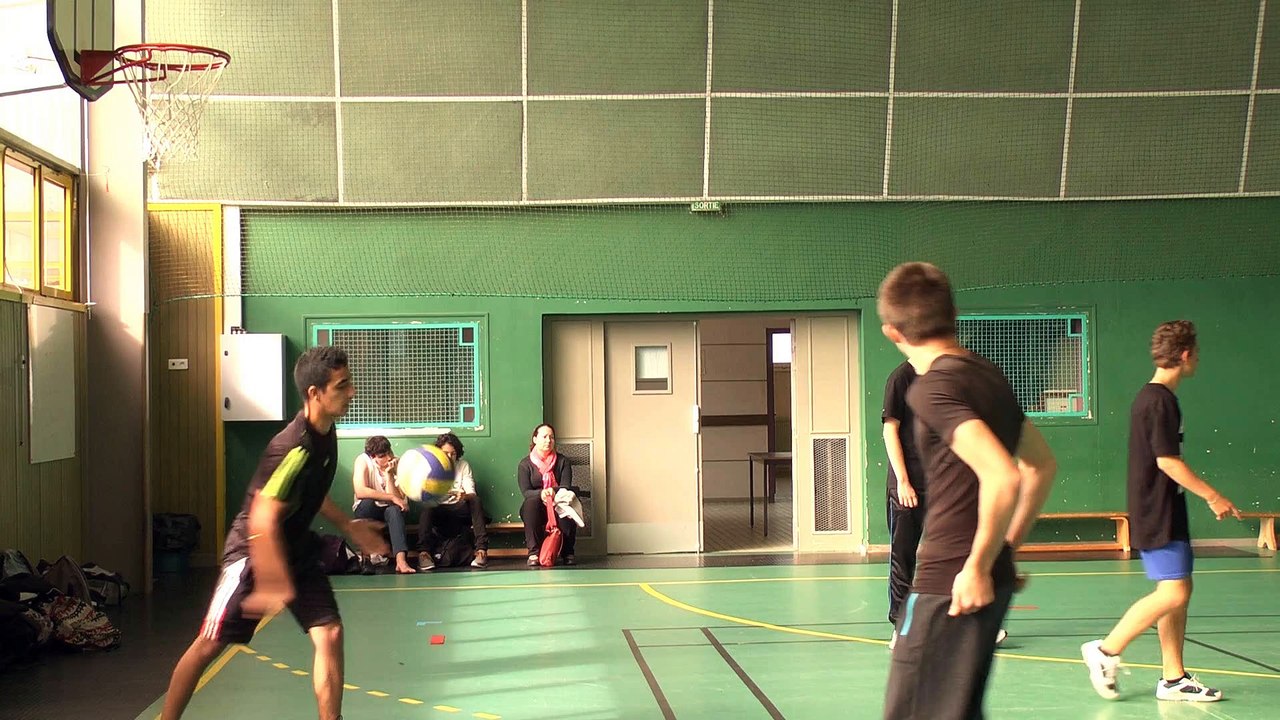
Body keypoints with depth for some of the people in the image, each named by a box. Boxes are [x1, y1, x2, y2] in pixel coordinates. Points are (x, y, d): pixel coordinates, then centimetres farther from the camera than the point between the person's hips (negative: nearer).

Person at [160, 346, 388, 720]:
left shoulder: (326, 433, -2)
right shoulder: (294, 448, -29)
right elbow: (262, 522, -31)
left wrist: (348, 525, 15)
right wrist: (272, 583, -33)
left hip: (298, 549, 8)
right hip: (254, 552, -7)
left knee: (330, 633, -6)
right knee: (209, 645, 3)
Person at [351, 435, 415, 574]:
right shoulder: (363, 461, -16)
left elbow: (399, 499, -20)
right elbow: (360, 492, -31)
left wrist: (389, 474, -27)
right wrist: (392, 498, -29)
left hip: (389, 511, 1)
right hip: (366, 511, -1)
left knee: (395, 510, -33)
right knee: (367, 502, -35)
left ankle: (401, 560, -50)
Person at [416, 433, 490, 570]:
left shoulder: (464, 466, 6)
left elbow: (472, 494, -6)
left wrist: (465, 496, -31)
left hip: (459, 510, 1)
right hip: (439, 511, -1)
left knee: (476, 500, -29)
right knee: (427, 506, -32)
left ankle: (482, 548, -36)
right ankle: (422, 552, -42)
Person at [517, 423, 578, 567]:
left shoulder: (562, 461, 6)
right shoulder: (525, 464, 3)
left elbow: (566, 486, -6)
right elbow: (525, 491, -9)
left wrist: (553, 491, -30)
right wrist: (541, 493, -31)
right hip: (534, 511, -1)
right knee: (532, 501, -35)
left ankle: (567, 552, -22)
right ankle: (533, 552, -40)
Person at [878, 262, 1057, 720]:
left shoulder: (932, 388, -16)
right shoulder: (989, 376, 12)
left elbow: (1002, 477, -27)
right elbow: (1042, 467, 22)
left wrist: (978, 567, -18)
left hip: (949, 584, -9)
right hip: (992, 581, 9)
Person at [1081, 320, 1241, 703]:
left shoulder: (1150, 398, 15)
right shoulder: (1160, 400, -16)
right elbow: (1168, 461, -20)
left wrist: (1204, 495, 25)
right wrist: (1212, 495, -14)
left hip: (1162, 512, 10)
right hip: (1158, 515, -10)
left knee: (1179, 589, 10)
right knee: (1173, 593, -13)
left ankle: (1173, 678, 13)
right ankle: (1106, 650, -4)